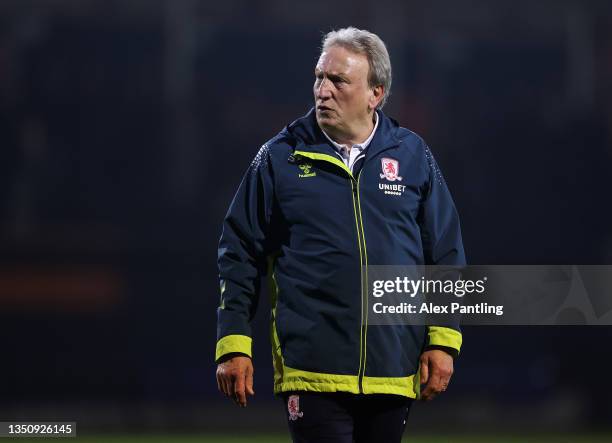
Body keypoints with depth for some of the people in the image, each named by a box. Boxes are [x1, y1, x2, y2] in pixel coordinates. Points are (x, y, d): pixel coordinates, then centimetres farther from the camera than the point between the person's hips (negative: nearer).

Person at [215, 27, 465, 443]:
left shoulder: (412, 155, 7)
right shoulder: (281, 158, 3)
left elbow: (446, 256, 10)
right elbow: (240, 256, 5)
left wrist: (443, 341, 2)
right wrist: (233, 345, -1)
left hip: (394, 373, 2)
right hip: (312, 372, -2)